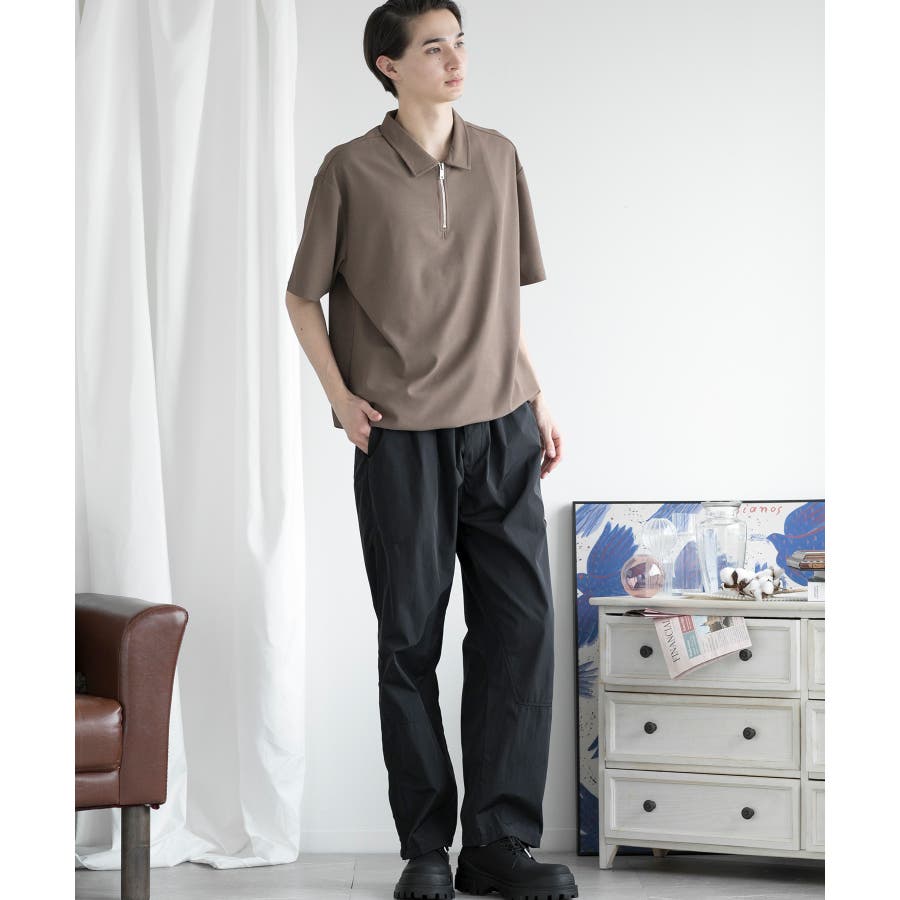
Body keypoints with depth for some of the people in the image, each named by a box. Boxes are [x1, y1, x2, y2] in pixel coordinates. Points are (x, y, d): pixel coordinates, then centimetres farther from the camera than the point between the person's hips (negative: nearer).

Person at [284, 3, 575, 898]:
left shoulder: (498, 158, 9)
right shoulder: (350, 171, -1)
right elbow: (302, 297, 5)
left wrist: (534, 394, 11)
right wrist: (340, 396, -6)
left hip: (500, 429, 3)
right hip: (400, 437, -3)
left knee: (520, 622, -3)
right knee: (410, 637, 3)